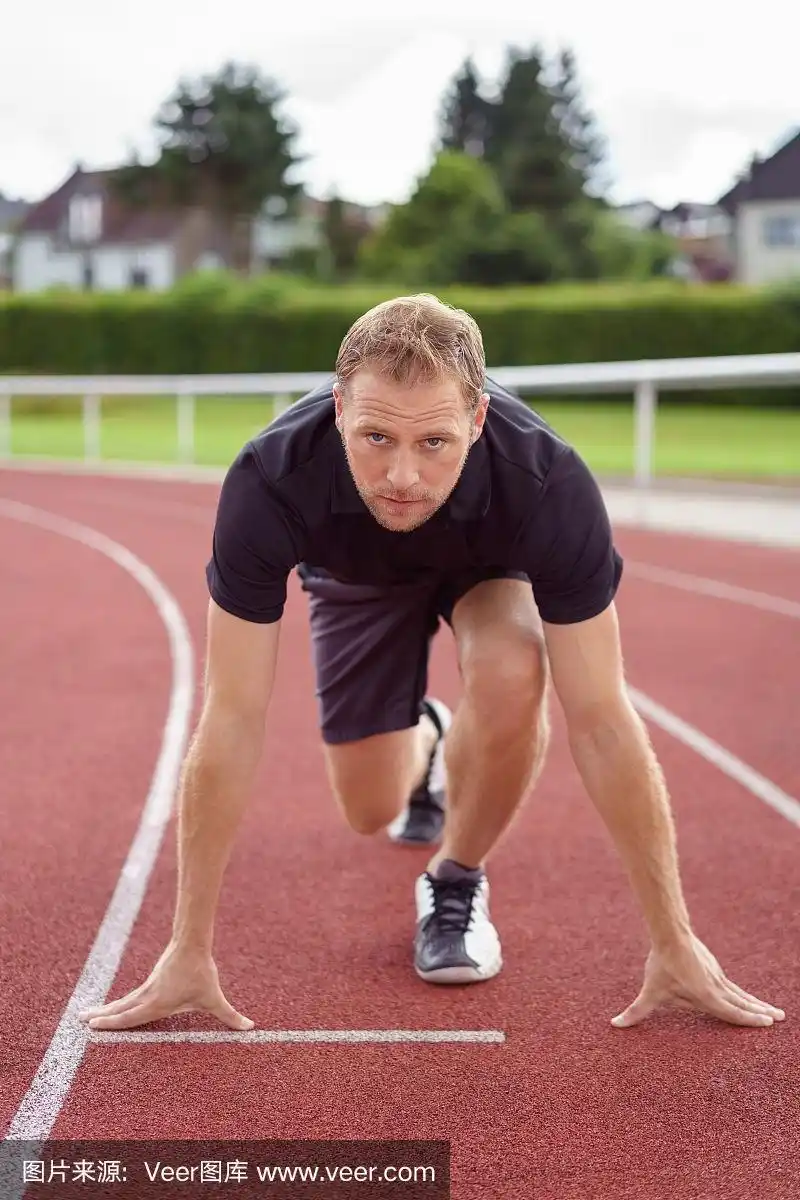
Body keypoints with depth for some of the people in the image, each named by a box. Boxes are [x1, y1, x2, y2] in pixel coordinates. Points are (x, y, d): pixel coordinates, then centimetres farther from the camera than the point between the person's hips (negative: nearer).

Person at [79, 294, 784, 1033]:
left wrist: (674, 945, -32)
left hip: (490, 556, -1)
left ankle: (457, 882, -4)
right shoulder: (269, 484, -42)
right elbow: (232, 721, -36)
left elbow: (600, 722, -36)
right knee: (369, 807, 3)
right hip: (357, 571, 2)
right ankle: (424, 747, 42)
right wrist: (189, 954, -33)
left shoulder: (549, 485, -43)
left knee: (510, 676, -34)